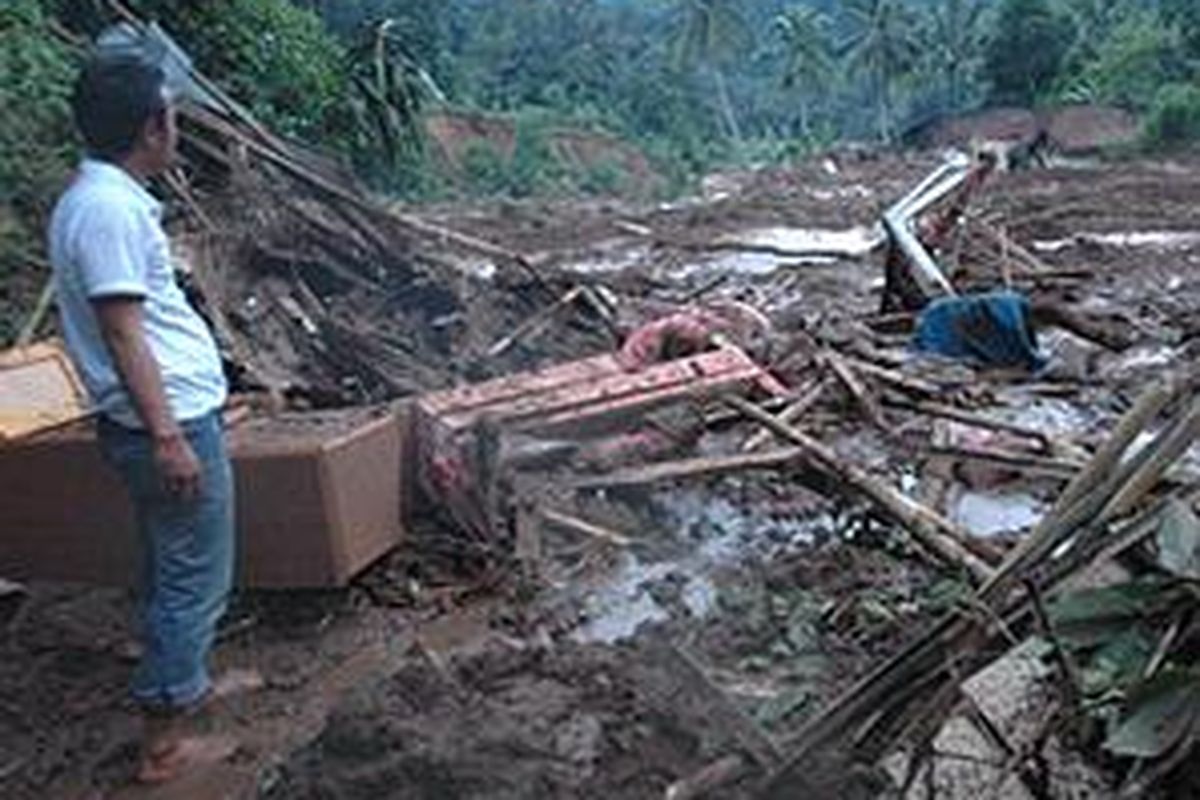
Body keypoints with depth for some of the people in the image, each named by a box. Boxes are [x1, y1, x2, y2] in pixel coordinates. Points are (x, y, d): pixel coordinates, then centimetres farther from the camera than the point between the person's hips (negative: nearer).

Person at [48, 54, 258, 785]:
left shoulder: (101, 196, 11)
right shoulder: (110, 208, -20)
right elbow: (122, 332, -24)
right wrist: (167, 435, -24)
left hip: (171, 414, 10)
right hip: (171, 421, -10)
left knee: (171, 567, 22)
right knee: (195, 576, -1)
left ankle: (187, 681, 40)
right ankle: (165, 742, 9)